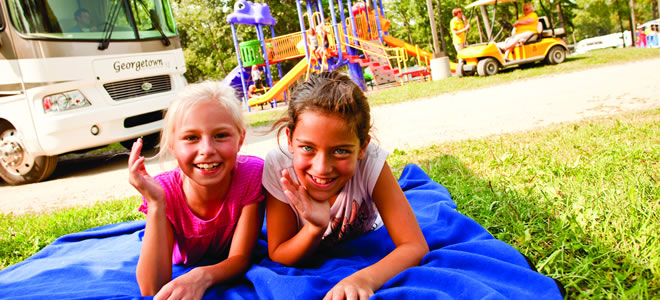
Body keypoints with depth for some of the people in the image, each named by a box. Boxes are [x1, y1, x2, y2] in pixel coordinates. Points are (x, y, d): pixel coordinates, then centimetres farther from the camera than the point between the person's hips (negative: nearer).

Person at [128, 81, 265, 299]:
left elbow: (240, 258, -24)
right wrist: (156, 205, -40)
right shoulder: (163, 190, -25)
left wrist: (202, 277, -47)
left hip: (234, 274, 0)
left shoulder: (252, 173, -28)